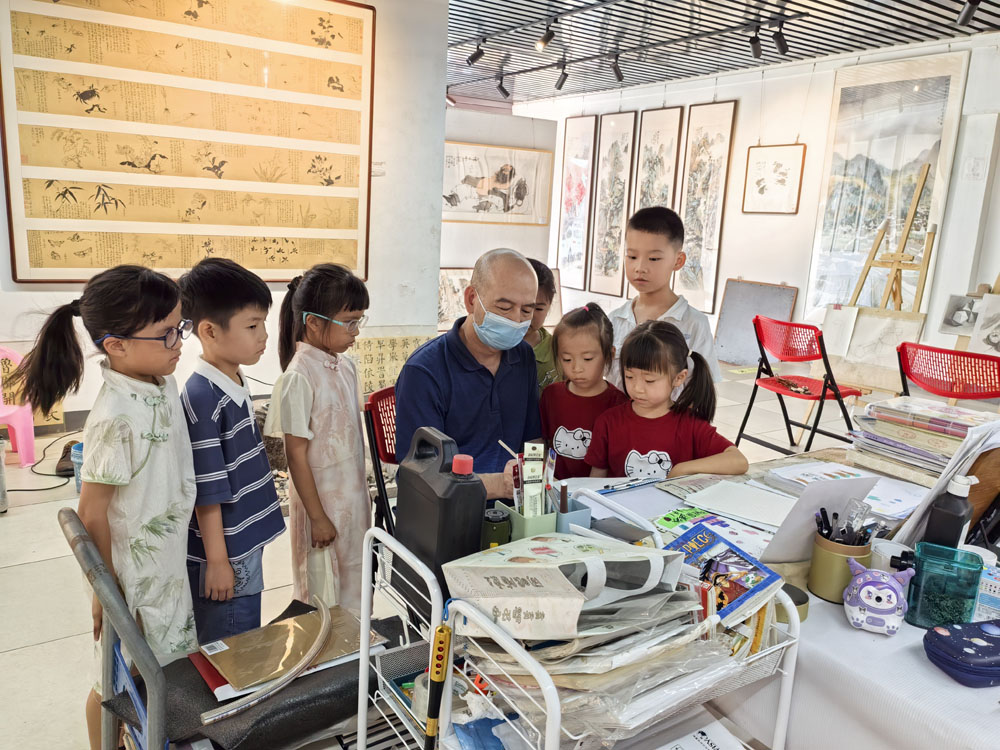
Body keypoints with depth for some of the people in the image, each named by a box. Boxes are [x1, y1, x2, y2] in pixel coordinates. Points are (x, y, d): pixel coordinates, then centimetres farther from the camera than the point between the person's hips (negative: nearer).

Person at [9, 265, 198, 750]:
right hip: (132, 572, -8)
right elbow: (92, 514, -21)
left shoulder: (164, 386, -4)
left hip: (169, 562, 8)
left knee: (166, 665, 25)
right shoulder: (116, 417, -29)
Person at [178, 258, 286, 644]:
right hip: (224, 555, -8)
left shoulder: (236, 384, 4)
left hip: (247, 546, 9)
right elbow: (207, 491, -21)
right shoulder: (202, 398, -23)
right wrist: (217, 561, -17)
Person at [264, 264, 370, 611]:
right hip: (322, 502, -7)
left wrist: (362, 496, 16)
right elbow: (296, 453, -17)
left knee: (355, 587, 21)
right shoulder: (299, 377, -20)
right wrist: (318, 516, -14)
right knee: (325, 593, 11)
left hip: (354, 498, 7)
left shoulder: (346, 365, 3)